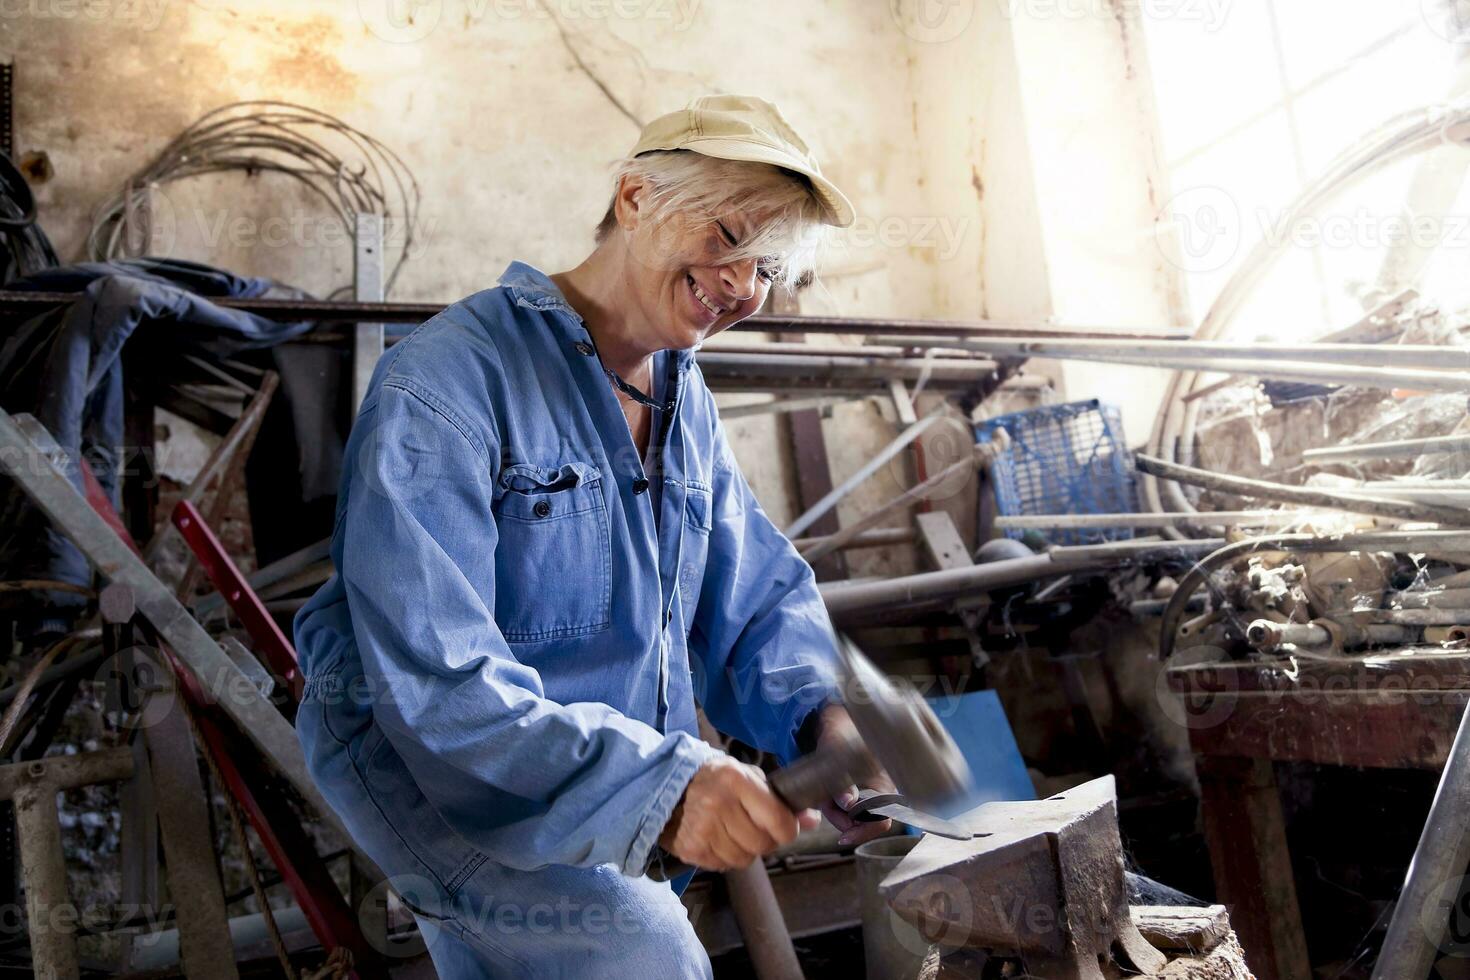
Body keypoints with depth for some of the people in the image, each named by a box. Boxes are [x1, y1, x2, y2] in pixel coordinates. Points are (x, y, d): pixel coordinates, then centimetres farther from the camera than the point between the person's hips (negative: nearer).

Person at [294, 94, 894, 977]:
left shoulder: (690, 406, 5)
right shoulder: (447, 379, -20)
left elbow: (762, 594, 3)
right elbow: (434, 679, -29)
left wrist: (822, 712, -18)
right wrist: (657, 783, -39)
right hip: (434, 769, -7)